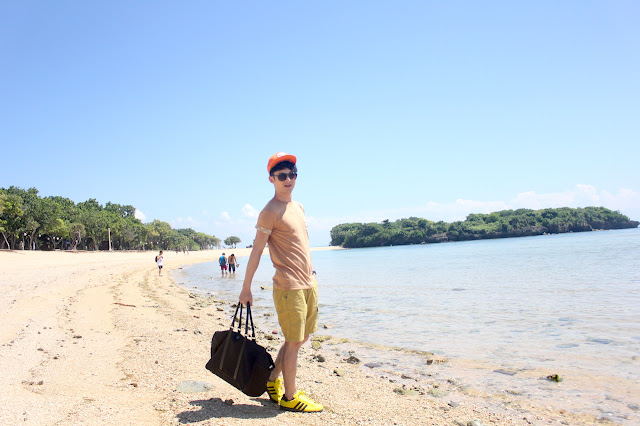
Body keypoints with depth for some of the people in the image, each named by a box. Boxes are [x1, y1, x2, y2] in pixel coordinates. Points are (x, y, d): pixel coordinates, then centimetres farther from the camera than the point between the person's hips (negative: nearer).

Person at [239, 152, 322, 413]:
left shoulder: (298, 207, 14)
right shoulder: (270, 212, -11)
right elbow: (256, 250, -11)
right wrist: (246, 288, -9)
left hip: (308, 284, 9)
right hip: (288, 286, -8)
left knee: (302, 337, 16)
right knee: (293, 342, 0)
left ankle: (272, 379, 32)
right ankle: (289, 397, 16)